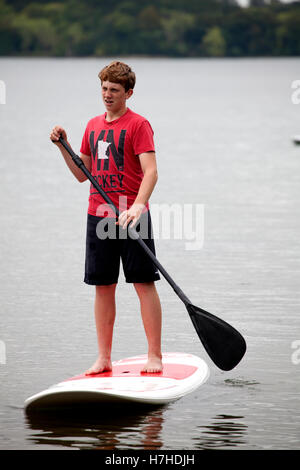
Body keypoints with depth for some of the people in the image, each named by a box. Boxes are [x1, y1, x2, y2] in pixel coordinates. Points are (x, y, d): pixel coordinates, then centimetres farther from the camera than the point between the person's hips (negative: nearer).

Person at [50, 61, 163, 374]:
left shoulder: (138, 125, -6)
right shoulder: (93, 126, 14)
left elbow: (150, 172, -17)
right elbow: (82, 174, 19)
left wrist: (137, 206, -31)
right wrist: (63, 146, 6)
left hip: (131, 216, -6)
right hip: (98, 215, 6)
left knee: (144, 283, -4)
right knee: (103, 286, 7)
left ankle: (155, 356, -1)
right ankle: (103, 358, 12)